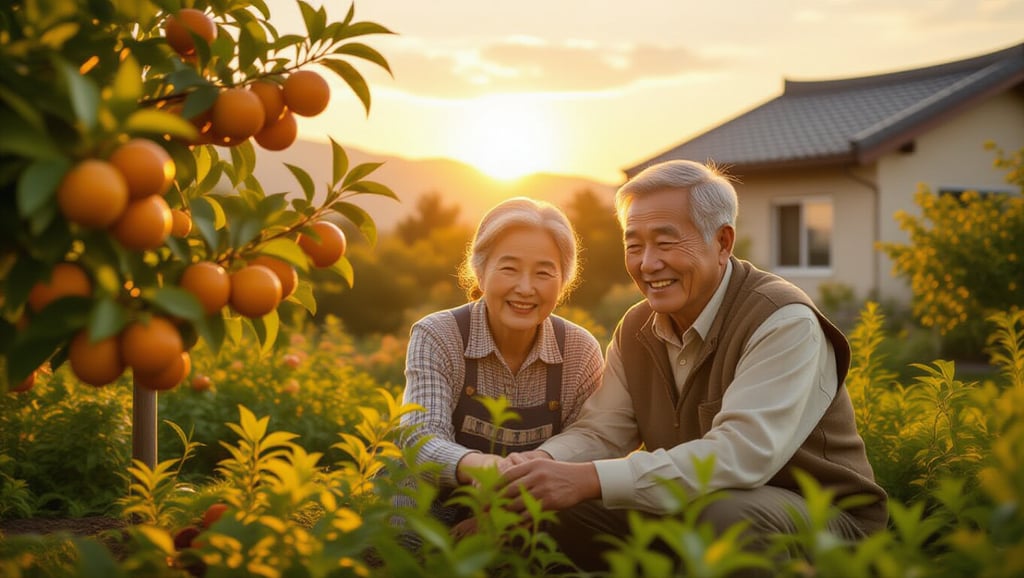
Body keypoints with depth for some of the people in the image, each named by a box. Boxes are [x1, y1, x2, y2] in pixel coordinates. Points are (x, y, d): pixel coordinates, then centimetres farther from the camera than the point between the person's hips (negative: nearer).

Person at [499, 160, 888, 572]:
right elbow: (599, 433, -1)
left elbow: (742, 455, -34)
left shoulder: (784, 322, -21)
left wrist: (591, 479, -40)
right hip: (691, 516, 6)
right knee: (556, 514, -13)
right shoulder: (636, 329, 4)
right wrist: (541, 463, -26)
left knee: (725, 515, -37)